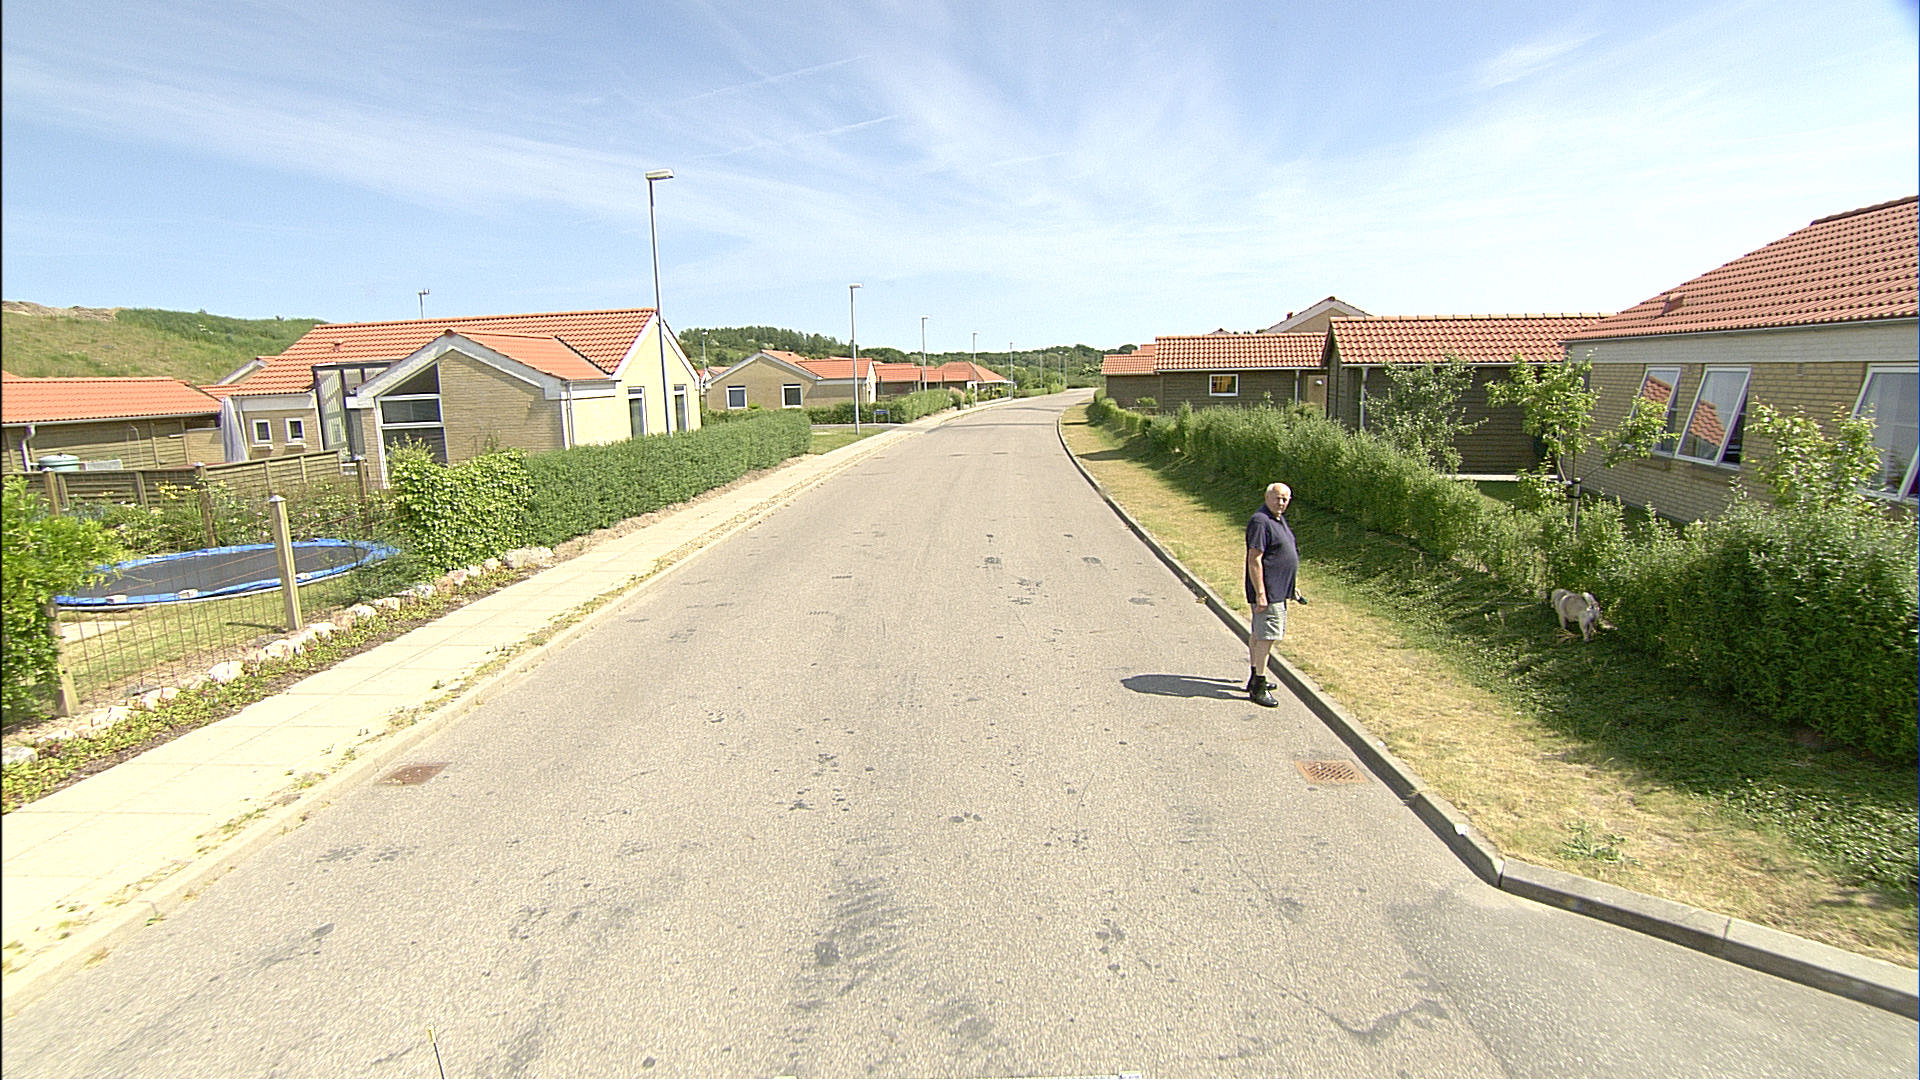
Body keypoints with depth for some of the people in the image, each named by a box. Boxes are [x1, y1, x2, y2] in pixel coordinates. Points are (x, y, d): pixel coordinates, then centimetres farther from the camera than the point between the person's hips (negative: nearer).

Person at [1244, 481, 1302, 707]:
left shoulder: (1279, 520, 14)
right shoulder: (1260, 522, -18)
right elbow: (1254, 560, -22)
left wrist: (1291, 588, 25)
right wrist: (1260, 594, -24)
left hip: (1278, 591, 10)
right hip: (1267, 591, -10)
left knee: (1259, 634, 17)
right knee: (1266, 636, -9)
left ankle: (1256, 678, 27)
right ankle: (1258, 688, -5)